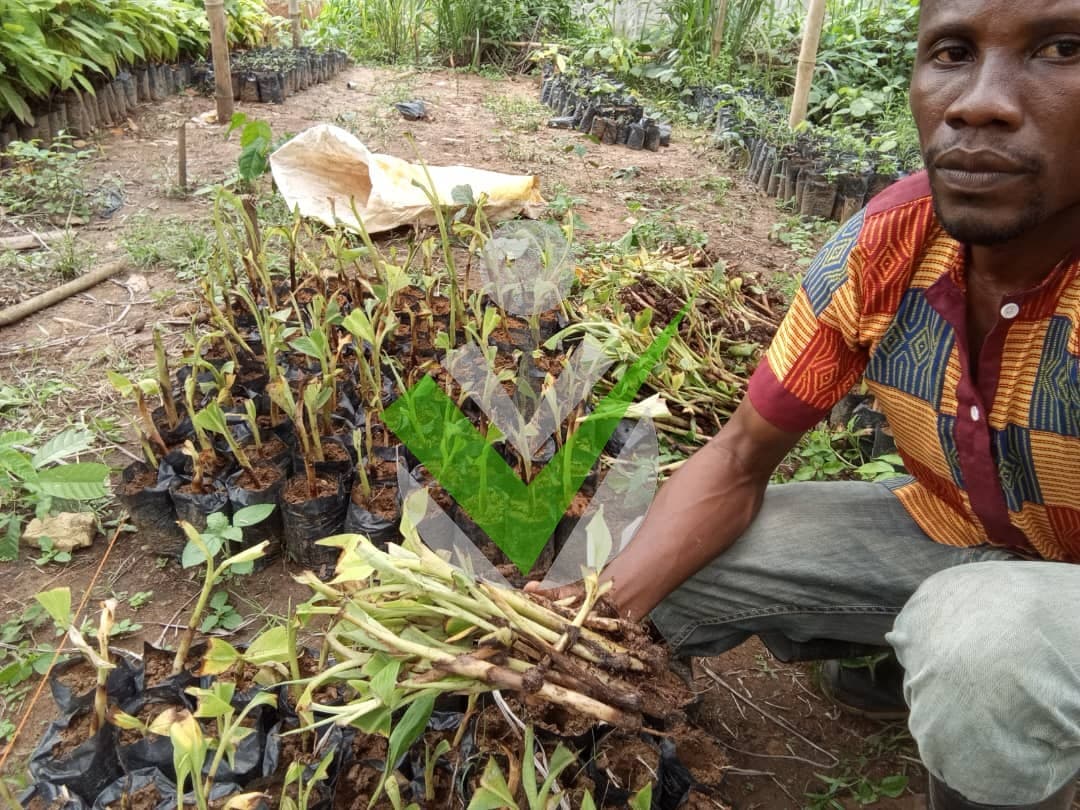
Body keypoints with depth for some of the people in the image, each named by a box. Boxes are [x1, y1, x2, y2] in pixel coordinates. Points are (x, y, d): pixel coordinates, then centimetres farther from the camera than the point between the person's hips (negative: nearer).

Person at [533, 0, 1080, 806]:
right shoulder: (879, 250, -18)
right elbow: (740, 461, -13)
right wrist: (605, 606, -25)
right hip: (948, 537, 4)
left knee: (986, 641, -37)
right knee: (663, 574, -7)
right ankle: (914, 643, 15)